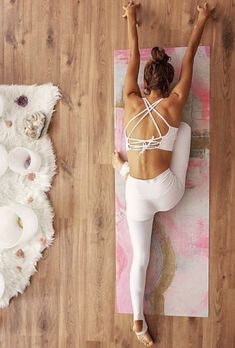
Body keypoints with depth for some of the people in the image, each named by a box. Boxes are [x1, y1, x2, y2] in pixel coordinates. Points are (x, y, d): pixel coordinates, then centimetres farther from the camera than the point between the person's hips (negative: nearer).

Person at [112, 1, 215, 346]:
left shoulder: (131, 102, 1)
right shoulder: (174, 105, -3)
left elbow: (134, 57, 14)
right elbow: (189, 59, 10)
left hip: (136, 194, 2)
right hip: (166, 194, -1)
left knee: (140, 258, 19)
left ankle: (138, 319, 25)